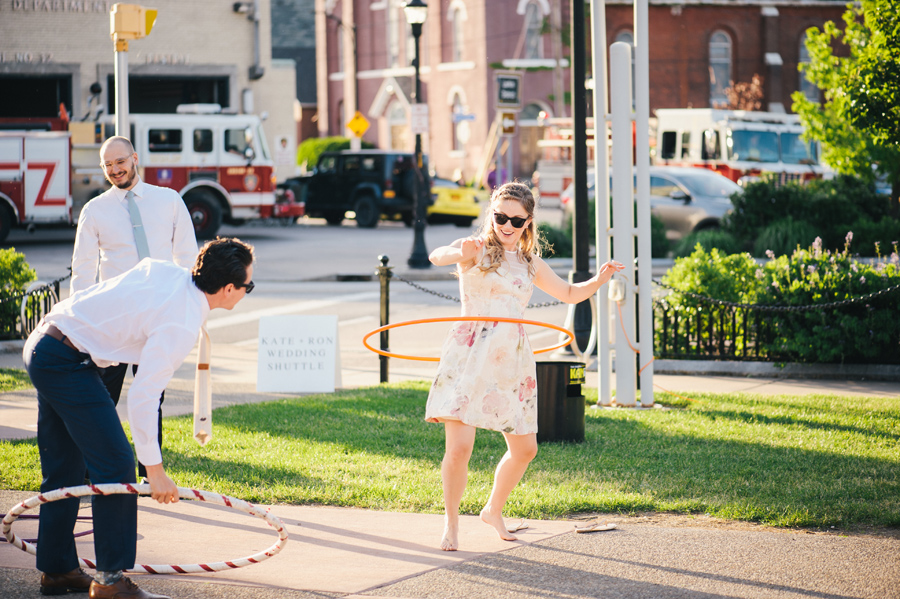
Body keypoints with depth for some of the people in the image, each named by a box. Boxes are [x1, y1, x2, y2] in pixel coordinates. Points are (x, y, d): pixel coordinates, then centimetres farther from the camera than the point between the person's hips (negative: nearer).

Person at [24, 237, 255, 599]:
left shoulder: (164, 270, 4)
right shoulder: (181, 325, -20)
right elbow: (142, 396, -25)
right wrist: (155, 470, -23)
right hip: (69, 362, -10)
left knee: (64, 468, 17)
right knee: (115, 465, -8)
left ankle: (56, 570, 25)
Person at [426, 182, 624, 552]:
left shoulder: (530, 264, 15)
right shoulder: (476, 250, -2)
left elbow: (570, 294, 27)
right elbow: (436, 257, -23)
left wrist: (599, 280, 6)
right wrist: (459, 253, -47)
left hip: (512, 361, 6)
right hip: (470, 356, -5)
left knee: (524, 449, 9)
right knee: (459, 445, -14)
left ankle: (493, 510, 33)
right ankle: (451, 524, 4)